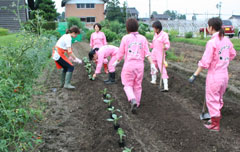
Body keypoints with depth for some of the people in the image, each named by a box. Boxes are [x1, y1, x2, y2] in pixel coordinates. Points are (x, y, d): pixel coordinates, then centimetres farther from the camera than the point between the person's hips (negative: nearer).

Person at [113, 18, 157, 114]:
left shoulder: (125, 38, -4)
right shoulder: (143, 38, 3)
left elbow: (121, 53, -1)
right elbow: (147, 53, -5)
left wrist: (117, 62, 16)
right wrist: (152, 65, -7)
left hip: (129, 65, -2)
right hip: (140, 65, 3)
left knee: (128, 86, 8)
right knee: (137, 85, 16)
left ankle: (133, 101, -17)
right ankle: (137, 103, 26)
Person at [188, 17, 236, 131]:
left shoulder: (212, 42, -21)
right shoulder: (226, 40, 2)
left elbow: (205, 62, -22)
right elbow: (232, 55, 17)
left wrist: (195, 75, -16)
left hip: (214, 76, -7)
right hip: (224, 74, 7)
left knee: (212, 100, 9)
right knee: (219, 98, 23)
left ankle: (215, 125, 21)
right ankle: (216, 118, 41)